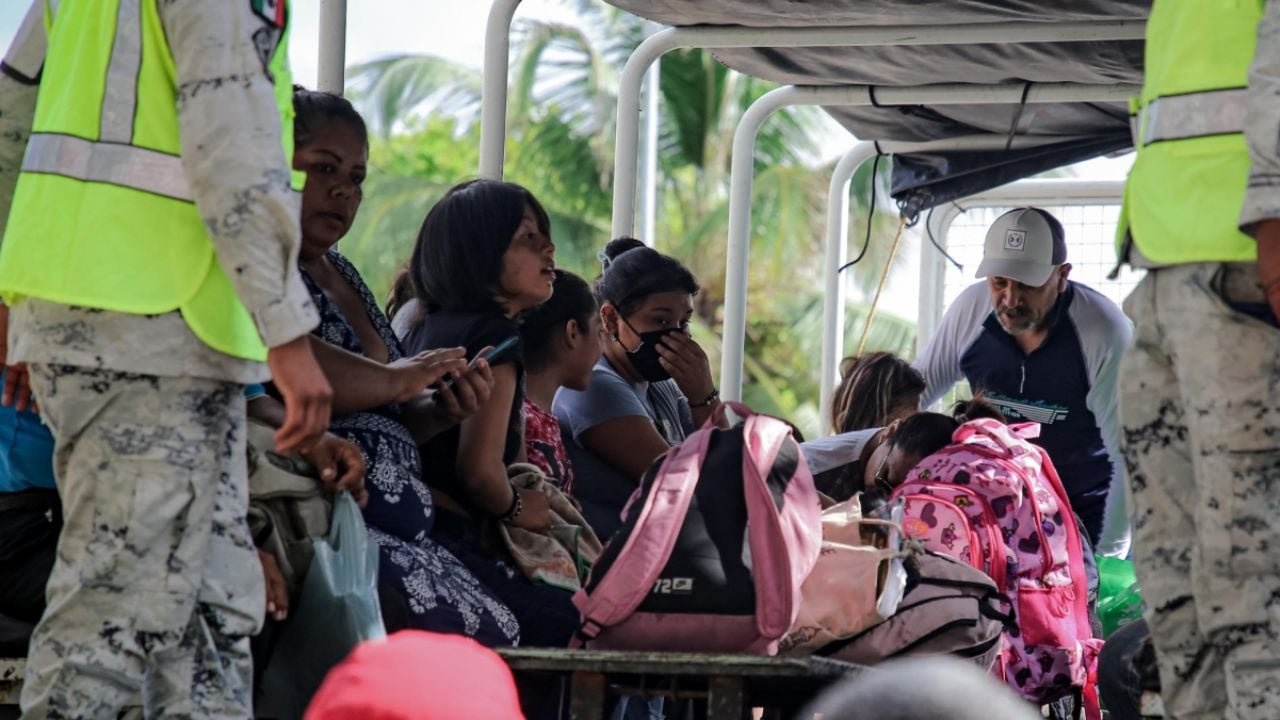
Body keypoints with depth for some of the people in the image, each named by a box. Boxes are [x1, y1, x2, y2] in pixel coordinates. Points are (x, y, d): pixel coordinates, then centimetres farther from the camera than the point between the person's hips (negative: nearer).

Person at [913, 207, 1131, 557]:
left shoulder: (1105, 334, -23)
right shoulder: (970, 309, -11)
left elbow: (1131, 455, -22)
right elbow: (913, 389, 6)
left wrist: (1107, 560, -25)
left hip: (1088, 515, -3)